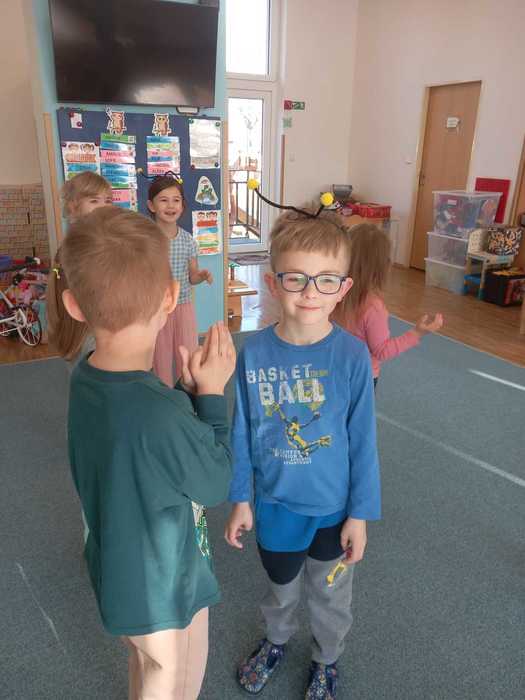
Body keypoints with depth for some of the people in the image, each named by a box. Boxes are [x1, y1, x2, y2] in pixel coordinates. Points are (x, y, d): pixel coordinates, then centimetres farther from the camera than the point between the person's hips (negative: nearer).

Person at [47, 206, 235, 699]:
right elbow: (216, 483, -20)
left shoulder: (86, 377, -14)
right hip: (164, 588, -6)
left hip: (120, 575, 6)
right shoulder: (159, 413, -39)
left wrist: (191, 389, -11)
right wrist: (212, 390, -15)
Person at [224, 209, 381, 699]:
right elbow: (243, 433, -6)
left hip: (333, 504, -1)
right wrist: (240, 499, 1)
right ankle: (276, 641, 59)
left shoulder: (352, 356, -19)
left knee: (330, 592, 24)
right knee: (280, 585, 27)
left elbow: (362, 442, -11)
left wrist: (360, 513, -6)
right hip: (275, 501, 1)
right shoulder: (254, 352, -16)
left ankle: (326, 660, 54)